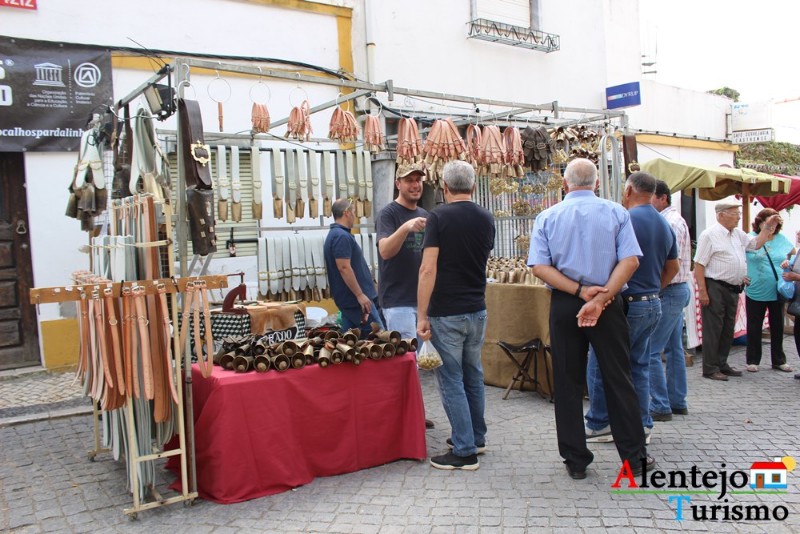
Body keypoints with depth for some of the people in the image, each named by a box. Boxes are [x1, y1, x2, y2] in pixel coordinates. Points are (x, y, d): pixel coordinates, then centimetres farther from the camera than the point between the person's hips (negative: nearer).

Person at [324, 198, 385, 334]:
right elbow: (344, 267, -24)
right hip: (355, 298, -10)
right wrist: (360, 294, -22)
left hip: (347, 298, 10)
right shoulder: (342, 236, -16)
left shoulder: (335, 234, 16)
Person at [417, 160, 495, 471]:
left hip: (447, 313, -6)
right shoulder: (486, 219, 5)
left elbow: (428, 269, -18)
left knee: (451, 380, 2)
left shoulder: (439, 217, -12)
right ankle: (476, 437, 31)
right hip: (478, 310, 6)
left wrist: (422, 315, -15)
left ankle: (465, 451, 6)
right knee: (473, 375, 19)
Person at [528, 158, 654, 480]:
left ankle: (575, 460, 15)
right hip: (609, 305, 0)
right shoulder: (616, 212, 0)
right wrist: (600, 299, -16)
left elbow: (540, 267, -8)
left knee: (568, 383, 8)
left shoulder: (547, 217, 2)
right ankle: (635, 457, 18)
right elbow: (630, 260, -11)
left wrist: (579, 291, -11)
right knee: (618, 379, 9)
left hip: (563, 306, 1)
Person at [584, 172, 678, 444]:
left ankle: (598, 425, 12)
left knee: (601, 364, 3)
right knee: (639, 365, 15)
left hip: (627, 304, -8)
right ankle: (642, 425, 19)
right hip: (653, 304, 8)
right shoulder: (665, 225, 11)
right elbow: (673, 268, 20)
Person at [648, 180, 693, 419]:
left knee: (650, 350, -8)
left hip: (669, 292, -11)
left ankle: (660, 406, -3)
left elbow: (673, 263, -22)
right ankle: (678, 401, 22)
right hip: (678, 290, 11)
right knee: (674, 348, 14)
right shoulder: (674, 220, 17)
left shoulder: (670, 222, -15)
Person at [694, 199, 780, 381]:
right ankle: (710, 369, 4)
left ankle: (722, 364, 26)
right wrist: (702, 291, -20)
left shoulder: (738, 234, 13)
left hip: (733, 289, 9)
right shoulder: (710, 235, -12)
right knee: (713, 330, -2)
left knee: (728, 330, 15)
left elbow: (756, 244, 29)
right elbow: (699, 265, -16)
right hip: (715, 288, -8)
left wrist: (767, 228, 15)